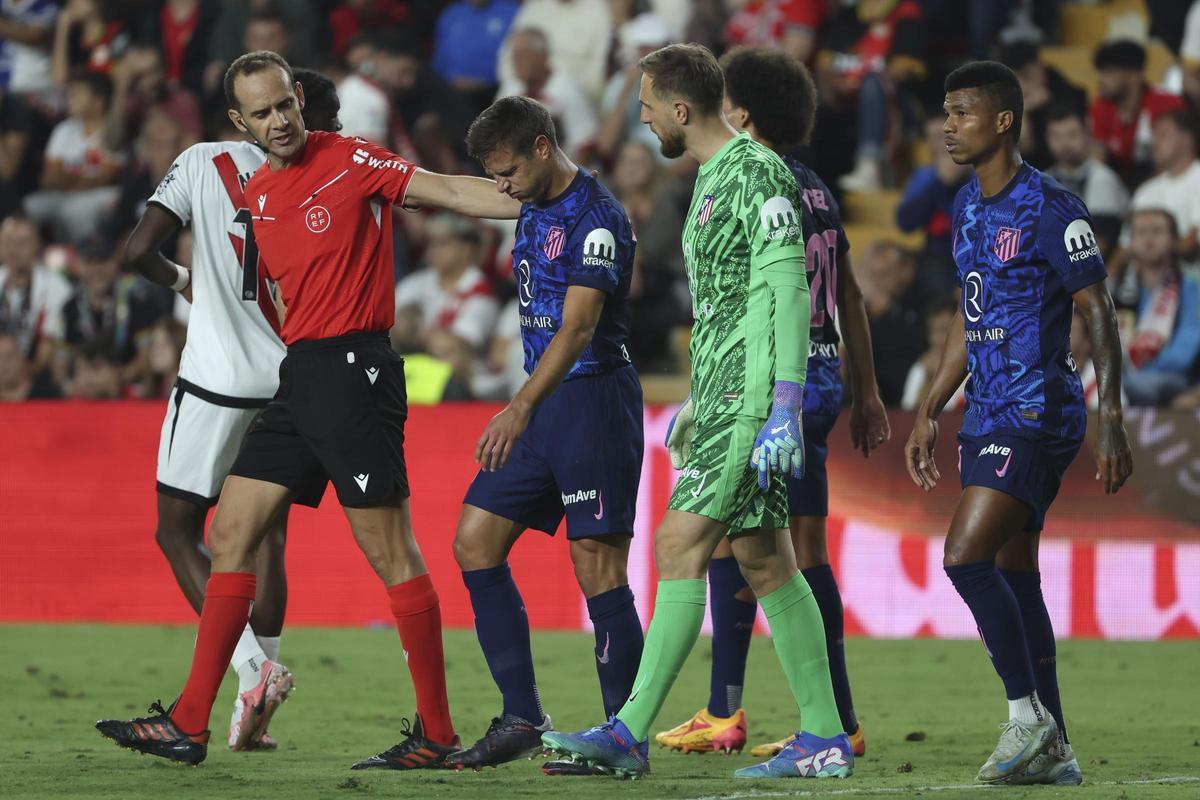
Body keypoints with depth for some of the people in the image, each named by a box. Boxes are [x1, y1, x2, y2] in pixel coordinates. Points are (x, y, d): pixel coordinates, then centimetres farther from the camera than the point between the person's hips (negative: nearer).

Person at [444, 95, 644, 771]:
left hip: (595, 396, -10)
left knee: (598, 567, -9)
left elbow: (578, 325, -24)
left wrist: (522, 408, -32)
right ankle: (524, 717, 8)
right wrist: (525, 411, 19)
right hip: (543, 403, 10)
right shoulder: (535, 211, 14)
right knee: (475, 543, 5)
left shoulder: (598, 218, -15)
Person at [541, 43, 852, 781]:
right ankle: (825, 739, 10)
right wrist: (701, 401, 29)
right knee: (763, 560, 8)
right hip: (724, 396, 10)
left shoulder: (757, 174, -13)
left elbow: (788, 293, -19)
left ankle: (630, 734, -15)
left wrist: (784, 407, -24)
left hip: (753, 400, -10)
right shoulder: (714, 180, 18)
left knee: (680, 545, -13)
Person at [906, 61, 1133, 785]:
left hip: (1038, 413, -9)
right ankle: (1053, 752, 11)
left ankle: (1029, 714, -8)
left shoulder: (1051, 208, -12)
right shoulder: (968, 209, 14)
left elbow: (1098, 312, -13)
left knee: (966, 555, -17)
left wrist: (1112, 419, -18)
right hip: (989, 418, 9)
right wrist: (929, 414, 23)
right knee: (1015, 574, 7)